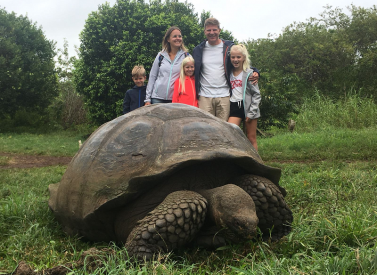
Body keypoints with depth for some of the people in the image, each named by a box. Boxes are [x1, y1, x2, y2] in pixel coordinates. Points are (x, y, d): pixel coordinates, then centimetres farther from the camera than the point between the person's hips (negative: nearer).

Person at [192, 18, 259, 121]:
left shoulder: (229, 47, 7)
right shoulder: (198, 50, 12)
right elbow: (193, 72, 19)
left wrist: (254, 72, -8)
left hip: (224, 96, -1)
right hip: (205, 96, 1)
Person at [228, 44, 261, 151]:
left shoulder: (249, 73, -3)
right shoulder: (229, 73, 9)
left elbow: (256, 94, -3)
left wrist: (251, 113, -9)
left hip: (247, 106, -3)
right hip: (234, 107, 3)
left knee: (251, 138, 3)